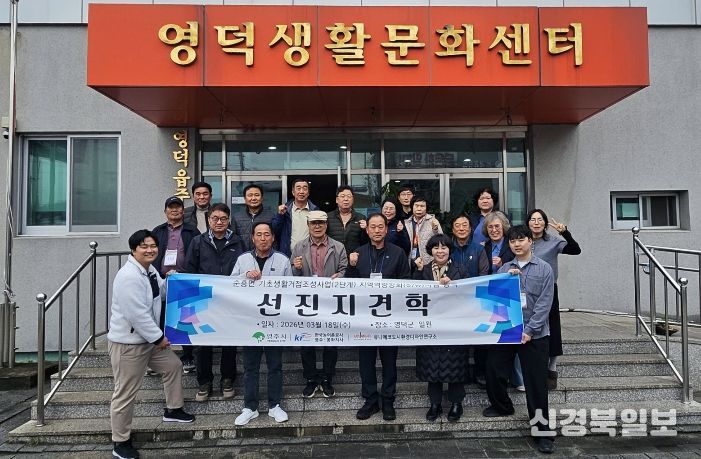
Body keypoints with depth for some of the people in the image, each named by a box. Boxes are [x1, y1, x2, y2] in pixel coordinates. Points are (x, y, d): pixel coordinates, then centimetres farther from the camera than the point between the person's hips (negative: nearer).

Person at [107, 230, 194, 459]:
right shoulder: (129, 276, -25)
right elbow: (137, 314, -27)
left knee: (173, 365, 19)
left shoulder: (149, 269, 5)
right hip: (128, 342, -10)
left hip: (148, 337, 10)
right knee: (126, 393, 2)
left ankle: (173, 410, 38)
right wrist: (159, 337, -18)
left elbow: (157, 294, 22)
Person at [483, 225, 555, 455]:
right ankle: (502, 405, 35)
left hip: (534, 334, -3)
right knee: (493, 370, 6)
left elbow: (544, 303, -7)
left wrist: (529, 330, -13)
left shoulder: (544, 269, -2)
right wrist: (506, 278, -14)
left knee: (536, 382, 1)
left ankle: (542, 431, 17)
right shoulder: (504, 268, 8)